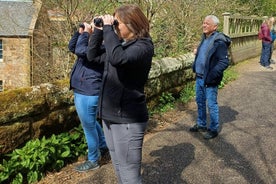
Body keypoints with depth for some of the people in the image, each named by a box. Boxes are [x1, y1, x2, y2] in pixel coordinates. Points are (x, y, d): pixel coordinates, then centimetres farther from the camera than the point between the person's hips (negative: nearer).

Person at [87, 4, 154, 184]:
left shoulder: (143, 46, -15)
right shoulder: (120, 42, 9)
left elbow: (116, 58, -34)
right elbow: (92, 55, 16)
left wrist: (108, 28, -23)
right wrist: (99, 30, 4)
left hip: (128, 119, -8)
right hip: (110, 114, 9)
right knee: (119, 167, 21)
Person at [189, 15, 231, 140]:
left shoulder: (219, 42, -18)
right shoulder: (205, 38, 8)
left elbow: (224, 62, -22)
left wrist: (211, 76, -27)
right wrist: (197, 52, 5)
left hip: (209, 81, -8)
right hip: (199, 78, 9)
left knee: (211, 105, 4)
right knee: (200, 102, 19)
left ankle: (214, 129, 19)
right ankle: (201, 125, 36)